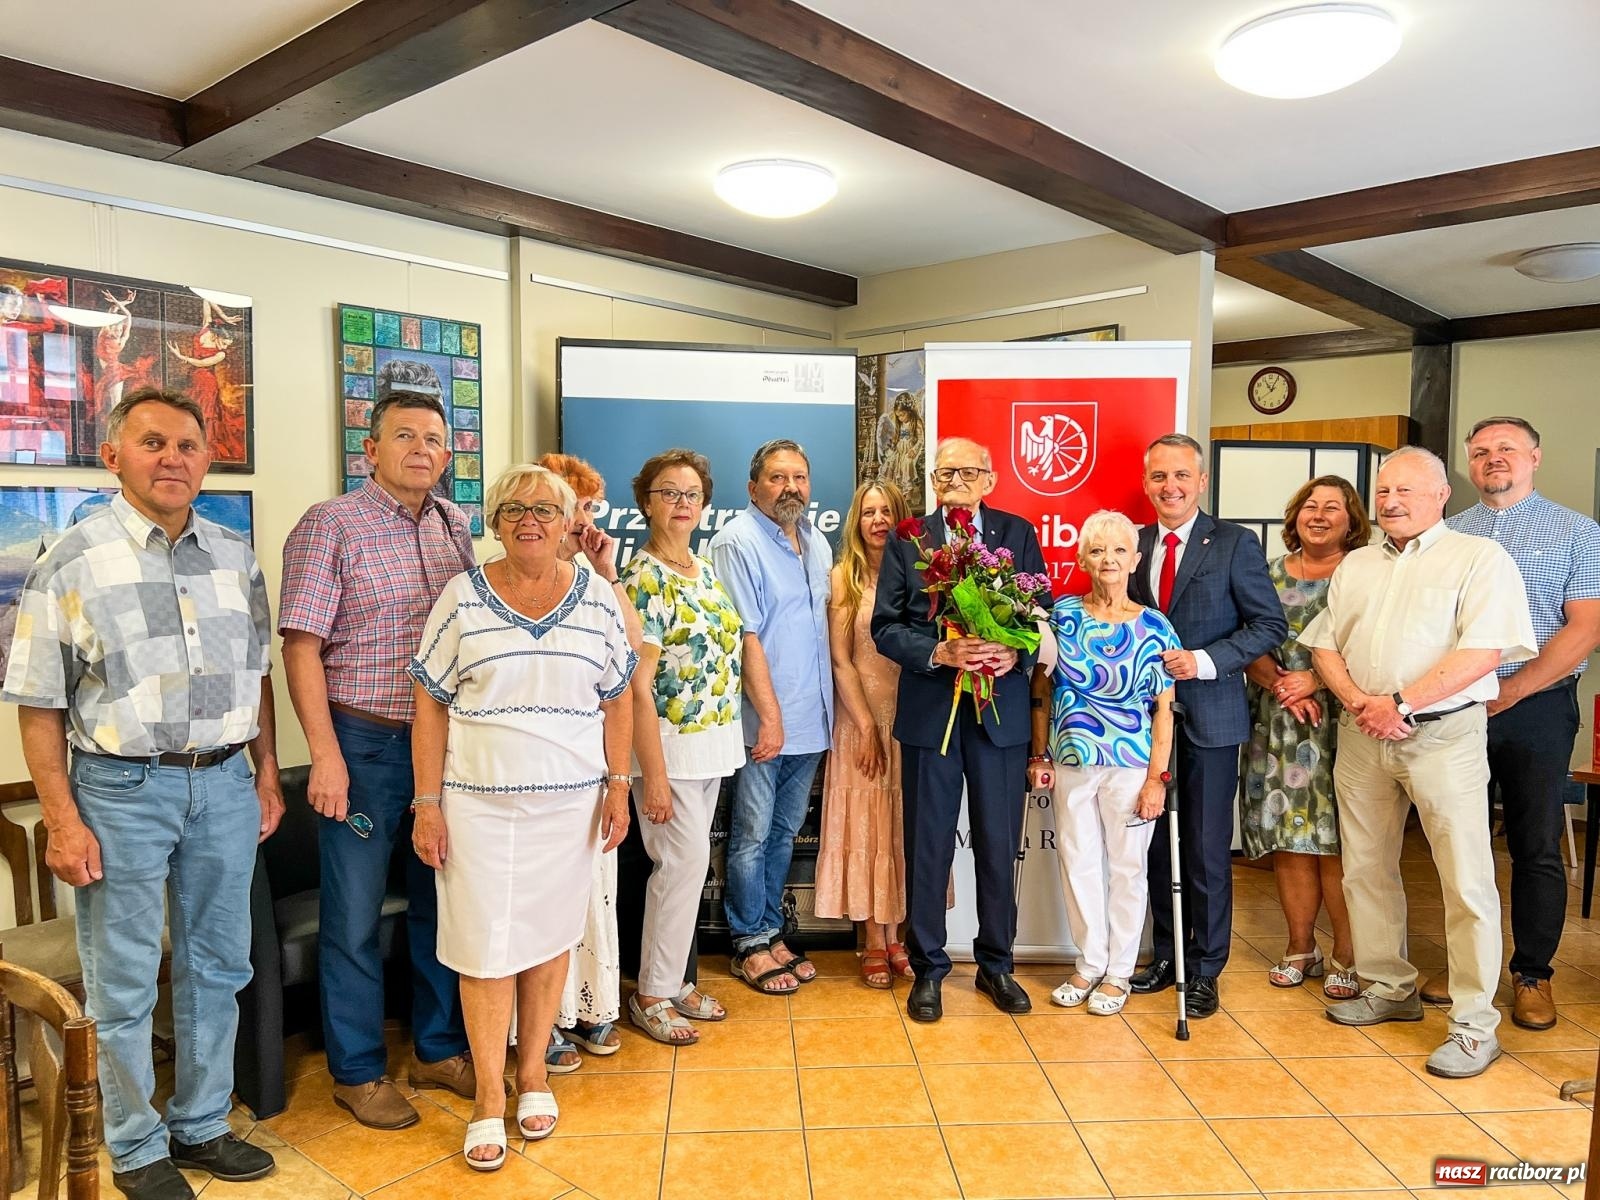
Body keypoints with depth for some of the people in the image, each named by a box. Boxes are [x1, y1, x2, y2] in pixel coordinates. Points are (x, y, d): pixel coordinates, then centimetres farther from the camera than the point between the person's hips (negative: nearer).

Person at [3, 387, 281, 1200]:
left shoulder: (234, 558, 5)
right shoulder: (71, 563, -7)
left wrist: (268, 774, 10)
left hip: (225, 783, 4)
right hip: (122, 788, -4)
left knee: (216, 966, 15)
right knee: (123, 983, 9)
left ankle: (202, 1125, 33)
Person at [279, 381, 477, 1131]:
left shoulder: (456, 528, 8)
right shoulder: (330, 525, -8)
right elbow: (302, 648, -11)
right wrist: (325, 754, -16)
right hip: (363, 743, -5)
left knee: (442, 901, 15)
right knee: (354, 915, 8)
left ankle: (437, 1048, 31)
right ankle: (357, 1070, 25)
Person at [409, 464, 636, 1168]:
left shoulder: (597, 596, 3)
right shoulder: (463, 598, -2)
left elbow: (617, 699, 8)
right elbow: (431, 706, -1)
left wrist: (618, 783, 1)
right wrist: (428, 805, -4)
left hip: (571, 800, 2)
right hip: (478, 802, -1)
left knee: (551, 934, 11)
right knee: (485, 945, 3)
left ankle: (533, 1070, 30)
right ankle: (490, 1095, 19)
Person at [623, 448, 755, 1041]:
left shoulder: (706, 571, 11)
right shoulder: (644, 577, -14)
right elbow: (638, 684, -18)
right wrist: (653, 774, -20)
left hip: (713, 740, 8)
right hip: (670, 743, -8)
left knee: (686, 862, 14)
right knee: (687, 860, -4)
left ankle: (674, 978, 27)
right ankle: (652, 994, 12)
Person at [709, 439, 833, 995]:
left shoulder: (817, 543, 13)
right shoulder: (738, 542, -12)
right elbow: (745, 636, -16)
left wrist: (824, 708, 13)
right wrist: (771, 715, -18)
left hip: (809, 719, 7)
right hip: (762, 721, -7)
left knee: (784, 832, 16)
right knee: (753, 835, 4)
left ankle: (771, 932, 28)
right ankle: (749, 945, 17)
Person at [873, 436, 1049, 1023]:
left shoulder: (1019, 534, 5)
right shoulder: (906, 539, 2)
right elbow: (885, 627, -2)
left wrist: (1015, 654, -16)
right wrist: (940, 652, -18)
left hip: (1002, 709, 1)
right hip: (930, 710, -1)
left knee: (998, 845, 10)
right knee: (928, 847, 8)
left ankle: (996, 964, 29)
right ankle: (928, 968, 24)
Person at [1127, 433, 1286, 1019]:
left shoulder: (1234, 543, -5)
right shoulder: (1137, 545, 8)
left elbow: (1269, 623, -7)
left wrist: (1206, 660, -18)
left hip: (1209, 717, -4)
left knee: (1206, 849, 4)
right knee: (1158, 843, 13)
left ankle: (1205, 969, 19)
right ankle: (1166, 955, 29)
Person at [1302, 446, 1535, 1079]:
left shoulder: (1479, 557, -2)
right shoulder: (1355, 564, 16)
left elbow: (1484, 650, -14)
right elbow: (1324, 645, 12)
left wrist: (1400, 704, -17)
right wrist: (1357, 701, -7)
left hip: (1442, 734, -5)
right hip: (1362, 735, 6)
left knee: (1467, 880, -3)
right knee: (1366, 870, 12)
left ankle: (1474, 1025, 7)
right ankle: (1389, 989, 27)